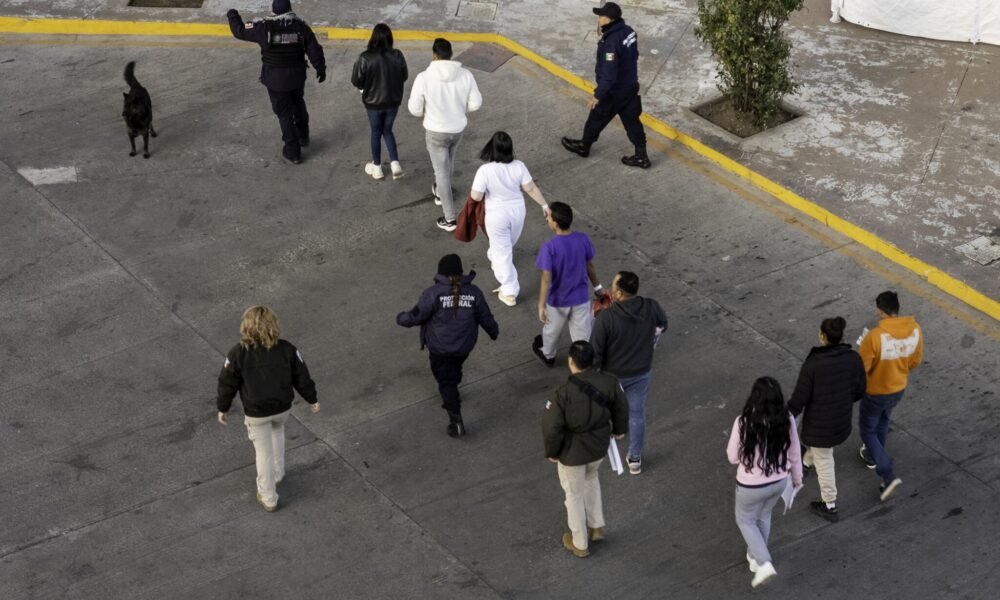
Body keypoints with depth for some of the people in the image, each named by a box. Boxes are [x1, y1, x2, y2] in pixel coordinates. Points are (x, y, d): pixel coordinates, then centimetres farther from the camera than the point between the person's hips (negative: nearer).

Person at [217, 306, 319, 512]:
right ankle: (278, 472, 47)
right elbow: (302, 377, -3)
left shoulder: (238, 354, -19)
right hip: (283, 408, 3)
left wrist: (222, 408, 7)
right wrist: (312, 399, 13)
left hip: (256, 412, -2)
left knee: (264, 452, 11)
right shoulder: (287, 350, -14)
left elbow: (227, 383, -9)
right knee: (277, 430, 34)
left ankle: (268, 497, 22)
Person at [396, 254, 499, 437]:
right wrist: (494, 332, 21)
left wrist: (401, 318, 5)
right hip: (464, 346, 3)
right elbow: (486, 318, 1)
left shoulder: (433, 293, -20)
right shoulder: (474, 292, -9)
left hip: (440, 348, -3)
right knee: (455, 371, 30)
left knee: (446, 381, 9)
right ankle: (451, 397, 54)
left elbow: (416, 316, -16)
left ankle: (456, 421, 3)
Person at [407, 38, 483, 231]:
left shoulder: (424, 78, -22)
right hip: (458, 129, 4)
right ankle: (440, 193, 56)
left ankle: (450, 218, 14)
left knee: (441, 171, 9)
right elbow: (475, 103, -6)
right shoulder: (465, 75, -13)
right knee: (448, 161, 31)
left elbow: (415, 109, -14)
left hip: (435, 131, -4)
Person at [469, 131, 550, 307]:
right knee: (507, 245, 31)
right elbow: (531, 189, -7)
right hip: (517, 211, 4)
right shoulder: (518, 166, -16)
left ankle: (509, 292, 15)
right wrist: (544, 204, 7)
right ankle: (495, 259, 62)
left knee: (503, 253, 11)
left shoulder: (485, 170, -26)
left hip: (497, 215, -4)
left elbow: (476, 197, -21)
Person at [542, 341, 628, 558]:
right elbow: (621, 407, 2)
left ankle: (580, 543, 34)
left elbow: (551, 428, -21)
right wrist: (619, 429, 22)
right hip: (599, 446, 4)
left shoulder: (563, 393, -29)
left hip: (572, 452, -4)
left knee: (574, 494, 18)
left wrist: (552, 452, -3)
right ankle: (596, 526, 41)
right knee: (590, 477, 34)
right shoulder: (608, 382, -15)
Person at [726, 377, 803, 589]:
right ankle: (755, 557, 48)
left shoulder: (744, 422, -28)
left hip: (751, 485, -4)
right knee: (764, 517, 30)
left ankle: (764, 563, 11)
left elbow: (733, 457, -15)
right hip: (779, 482, 4)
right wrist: (797, 477, 15)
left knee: (745, 520, 23)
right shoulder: (787, 420, -17)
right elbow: (794, 453, -3)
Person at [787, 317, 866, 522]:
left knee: (823, 461, 13)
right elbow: (859, 390, -1)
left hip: (820, 421, -5)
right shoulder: (853, 359, -13)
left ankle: (830, 507, 26)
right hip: (843, 418, 6)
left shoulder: (812, 364, -27)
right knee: (819, 447, 35)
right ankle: (806, 463, 65)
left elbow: (800, 397, -19)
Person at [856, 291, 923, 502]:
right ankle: (873, 456, 55)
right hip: (898, 389, 6)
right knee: (882, 422, 32)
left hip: (875, 392, -6)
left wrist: (862, 348, -3)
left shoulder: (875, 336, -35)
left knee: (868, 429, 15)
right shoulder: (915, 330, -16)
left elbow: (862, 368, -23)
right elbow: (915, 361, -1)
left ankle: (889, 475, 6)